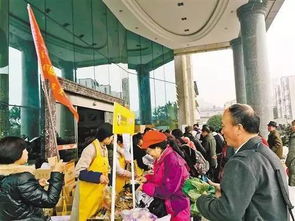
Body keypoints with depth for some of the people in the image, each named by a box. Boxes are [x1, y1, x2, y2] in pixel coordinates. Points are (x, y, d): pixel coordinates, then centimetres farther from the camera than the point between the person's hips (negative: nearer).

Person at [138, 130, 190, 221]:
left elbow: (167, 190, -28)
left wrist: (145, 187, -21)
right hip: (167, 204, 9)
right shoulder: (162, 158, 3)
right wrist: (147, 178, 1)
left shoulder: (172, 161, -27)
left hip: (177, 208, -9)